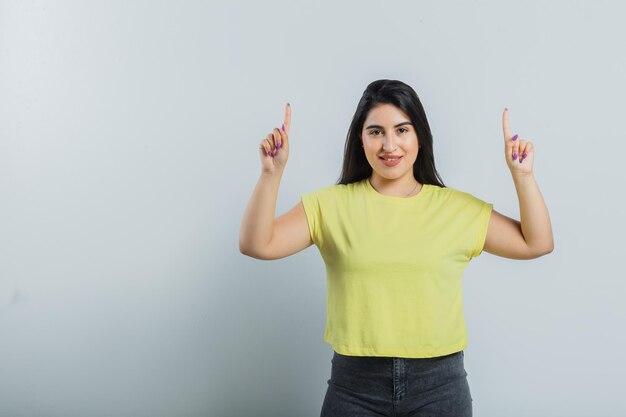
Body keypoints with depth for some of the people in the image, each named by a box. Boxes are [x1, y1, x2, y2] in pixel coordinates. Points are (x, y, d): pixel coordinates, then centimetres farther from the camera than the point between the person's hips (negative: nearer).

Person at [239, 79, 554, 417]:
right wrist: (271, 173, -19)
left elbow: (537, 244, 6)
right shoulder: (332, 205, 0)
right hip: (354, 383, -1)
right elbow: (256, 245, -8)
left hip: (440, 385, 1)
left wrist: (522, 175, -5)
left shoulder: (458, 208, 4)